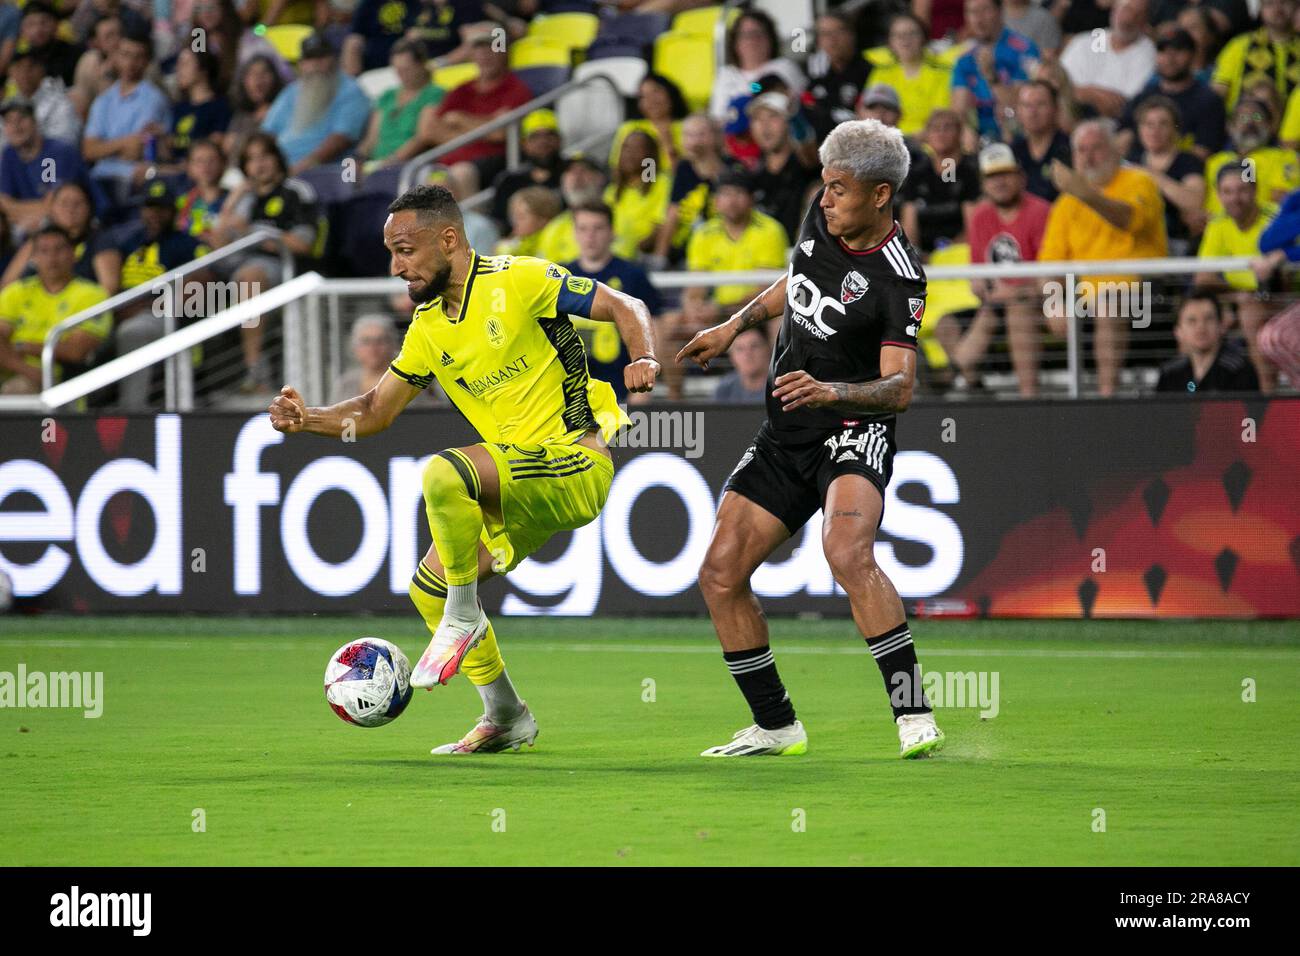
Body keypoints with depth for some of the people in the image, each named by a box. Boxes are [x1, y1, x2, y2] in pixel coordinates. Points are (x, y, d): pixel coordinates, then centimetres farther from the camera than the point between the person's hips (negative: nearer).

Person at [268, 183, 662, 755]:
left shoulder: (519, 281, -11)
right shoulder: (428, 327, 11)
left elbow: (624, 308, -7)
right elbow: (375, 411, 15)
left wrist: (643, 359, -27)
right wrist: (307, 420, -3)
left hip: (577, 463, -9)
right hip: (520, 482, 9)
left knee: (443, 475, -30)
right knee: (429, 587, 6)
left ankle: (464, 617, -11)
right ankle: (505, 720, 19)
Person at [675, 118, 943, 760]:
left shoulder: (898, 279, -18)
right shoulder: (820, 216, 2)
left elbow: (899, 388, -24)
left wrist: (829, 392, -40)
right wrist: (734, 326, 21)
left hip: (854, 434, -8)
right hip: (785, 437, 8)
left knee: (847, 553, -34)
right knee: (720, 575, 0)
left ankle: (914, 714, -30)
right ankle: (776, 726, 14)